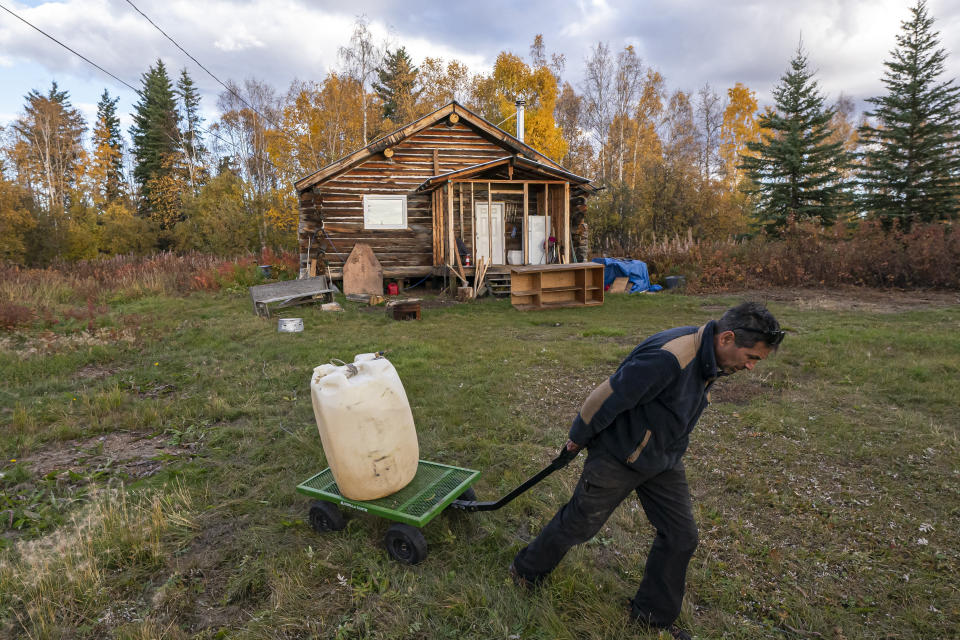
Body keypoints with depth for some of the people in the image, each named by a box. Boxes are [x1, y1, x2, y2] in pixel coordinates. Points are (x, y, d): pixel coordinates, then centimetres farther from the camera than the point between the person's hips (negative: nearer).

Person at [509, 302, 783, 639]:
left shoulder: (708, 357, -3)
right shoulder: (668, 357, -35)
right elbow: (608, 397, -28)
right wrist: (579, 438, -13)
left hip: (664, 459, 8)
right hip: (618, 457, -8)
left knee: (681, 536, 11)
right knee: (579, 525, 9)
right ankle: (526, 570, 36)